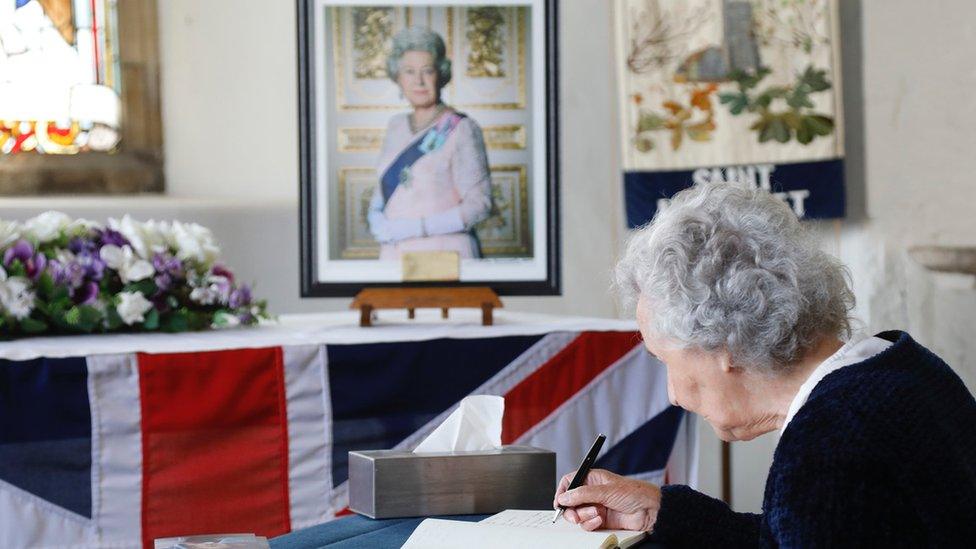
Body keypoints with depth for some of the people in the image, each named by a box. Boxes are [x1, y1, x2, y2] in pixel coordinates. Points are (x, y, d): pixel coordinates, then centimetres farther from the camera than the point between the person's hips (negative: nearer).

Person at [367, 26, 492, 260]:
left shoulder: (461, 129, -6)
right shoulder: (397, 127, 12)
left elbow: (479, 204, -12)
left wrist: (417, 227, -17)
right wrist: (377, 221, -4)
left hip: (445, 252, -5)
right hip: (394, 252, 5)